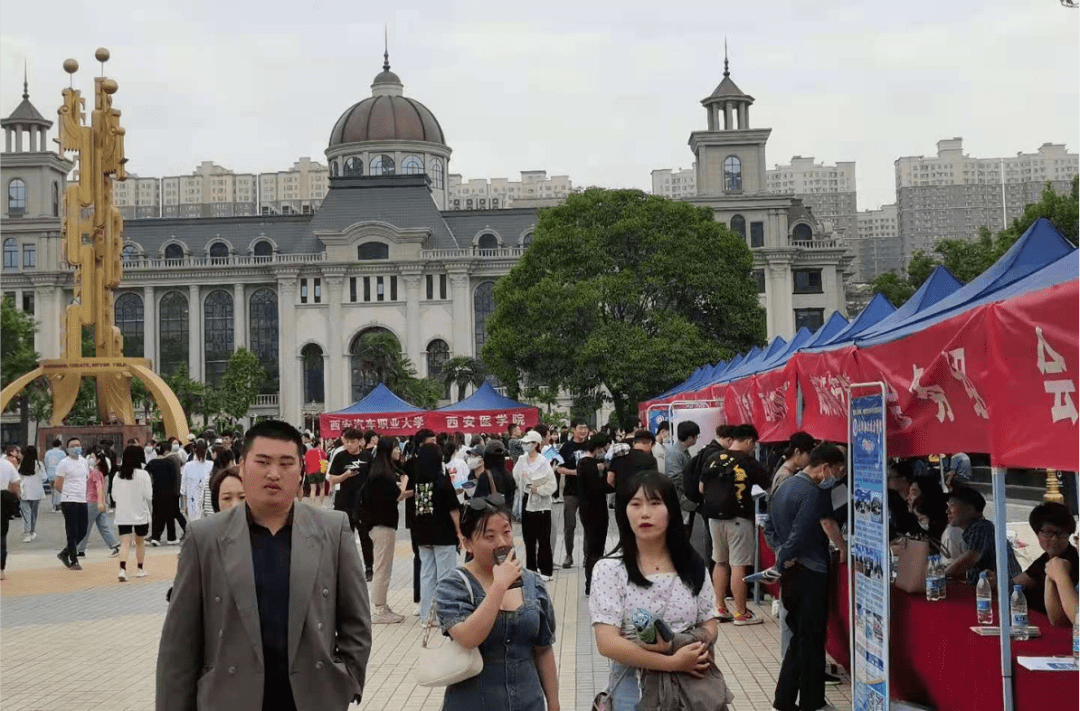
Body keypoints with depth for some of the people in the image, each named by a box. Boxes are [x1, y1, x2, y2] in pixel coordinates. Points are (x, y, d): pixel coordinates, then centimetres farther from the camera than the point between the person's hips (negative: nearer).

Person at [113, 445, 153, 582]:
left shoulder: (118, 475, 0)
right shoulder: (143, 474, -10)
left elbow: (114, 496, 5)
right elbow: (148, 496, -11)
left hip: (122, 515, 2)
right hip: (140, 514, -1)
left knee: (125, 543, -3)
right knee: (140, 542, 16)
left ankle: (122, 569, -22)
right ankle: (140, 569, 26)